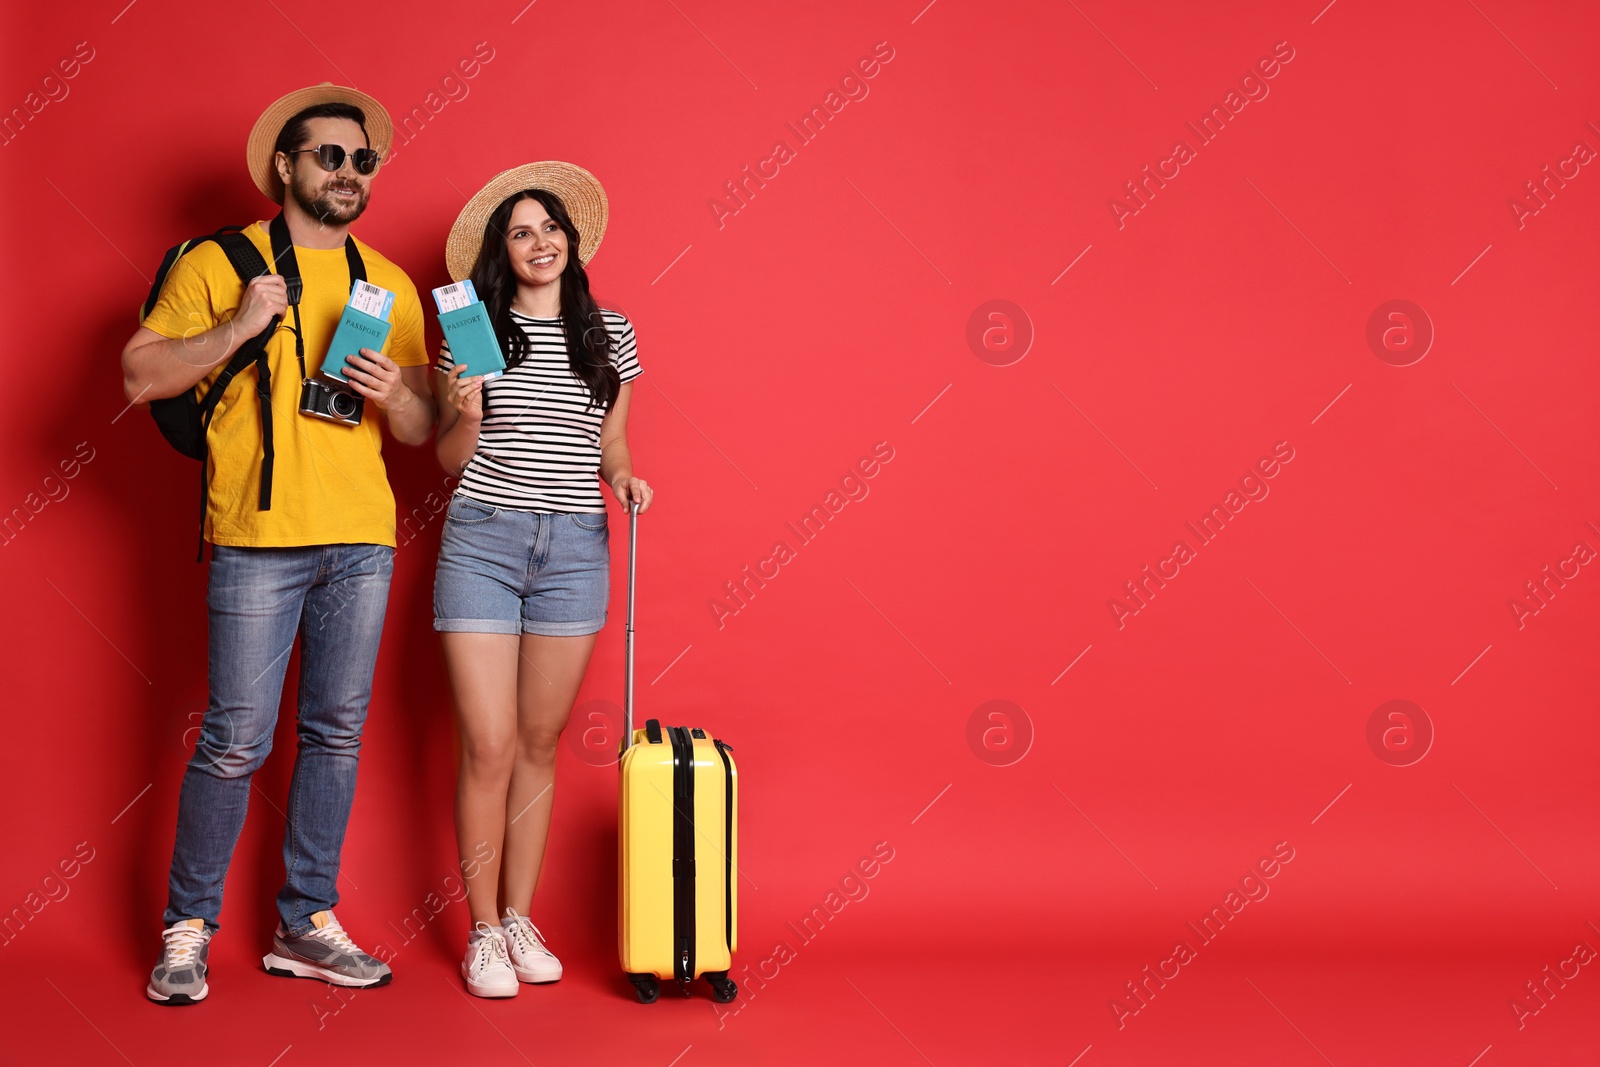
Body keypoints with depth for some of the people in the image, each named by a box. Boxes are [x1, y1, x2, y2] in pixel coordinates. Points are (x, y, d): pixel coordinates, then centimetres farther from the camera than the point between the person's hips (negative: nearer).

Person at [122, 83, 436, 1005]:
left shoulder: (389, 286, 15)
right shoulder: (221, 263, 4)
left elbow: (422, 429, 15)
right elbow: (140, 377, -2)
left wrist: (394, 393, -7)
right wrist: (237, 328, -13)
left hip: (363, 541, 4)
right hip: (258, 536, -4)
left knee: (336, 735, 7)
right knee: (236, 742, -4)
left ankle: (308, 925, 18)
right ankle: (188, 929, 11)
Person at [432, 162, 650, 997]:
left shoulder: (610, 335, 8)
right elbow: (450, 458, 7)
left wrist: (624, 477, -4)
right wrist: (464, 414, -13)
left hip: (574, 549, 2)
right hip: (482, 541, -2)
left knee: (541, 742, 8)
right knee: (489, 747, -5)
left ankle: (520, 919, 19)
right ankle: (482, 931, 9)